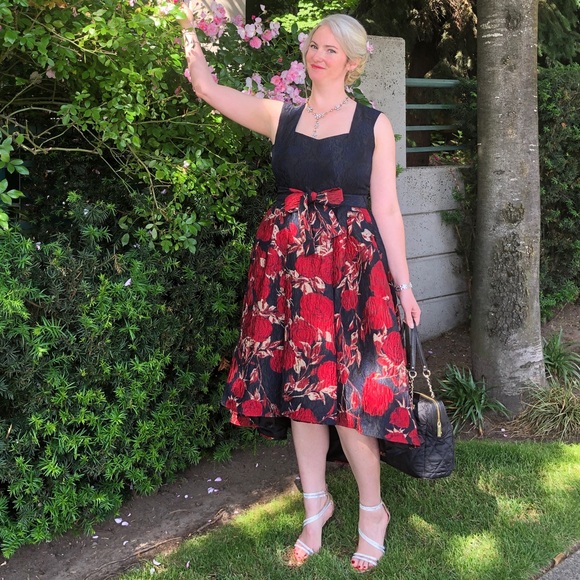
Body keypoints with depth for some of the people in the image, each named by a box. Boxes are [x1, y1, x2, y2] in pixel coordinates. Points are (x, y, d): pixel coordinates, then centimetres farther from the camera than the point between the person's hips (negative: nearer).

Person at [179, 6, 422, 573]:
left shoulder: (374, 124, 2)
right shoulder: (281, 117, 9)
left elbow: (386, 210, 0)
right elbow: (206, 87, 11)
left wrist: (403, 285, -2)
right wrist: (189, 21, 8)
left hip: (351, 265, -3)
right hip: (287, 264, 3)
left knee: (345, 388, -5)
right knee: (300, 384, 8)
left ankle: (372, 510, 16)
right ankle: (315, 506, 24)